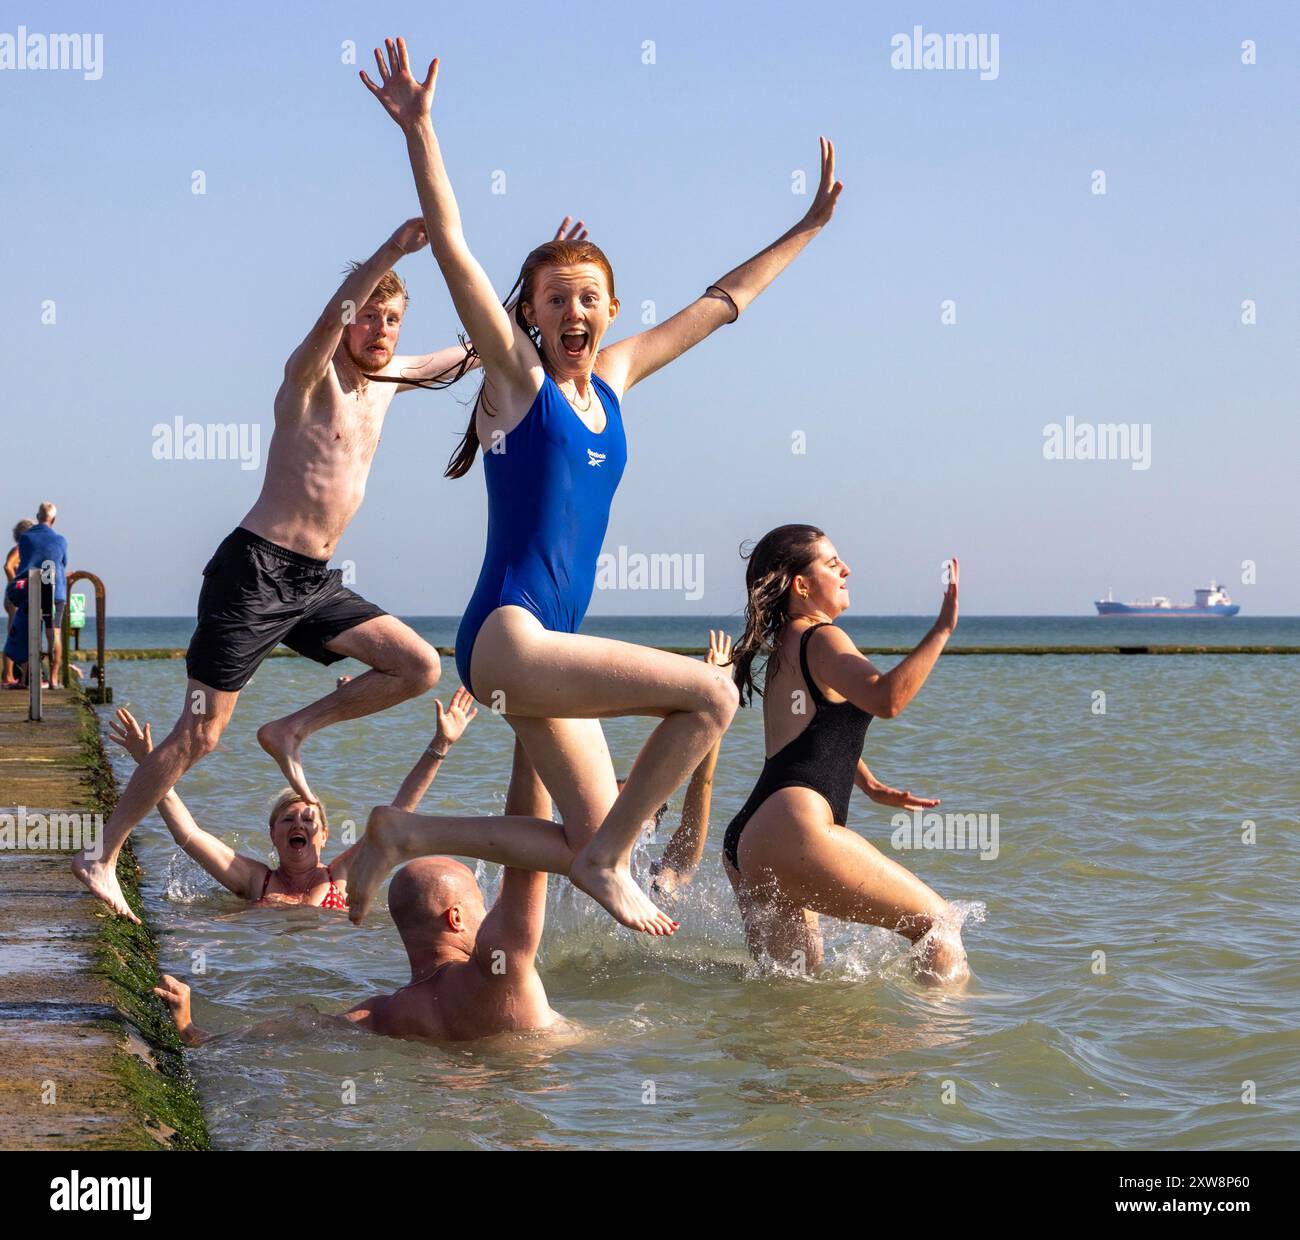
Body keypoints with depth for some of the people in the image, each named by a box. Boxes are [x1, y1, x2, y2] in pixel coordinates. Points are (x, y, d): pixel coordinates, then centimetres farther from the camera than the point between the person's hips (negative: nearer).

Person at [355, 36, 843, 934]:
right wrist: (420, 132, -23)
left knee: (593, 836, 8)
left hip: (553, 644, 8)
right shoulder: (517, 373, -2)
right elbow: (452, 249, -13)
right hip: (506, 639, -8)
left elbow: (720, 304, 23)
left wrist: (808, 228, 29)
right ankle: (609, 861, -4)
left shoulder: (614, 379, 14)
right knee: (712, 694, -16)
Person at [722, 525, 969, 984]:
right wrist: (943, 628, -23)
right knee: (938, 921, -2)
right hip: (792, 830, -10)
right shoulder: (821, 639, -4)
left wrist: (872, 786, 33)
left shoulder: (782, 648, 25)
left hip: (745, 842, 10)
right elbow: (886, 699, -24)